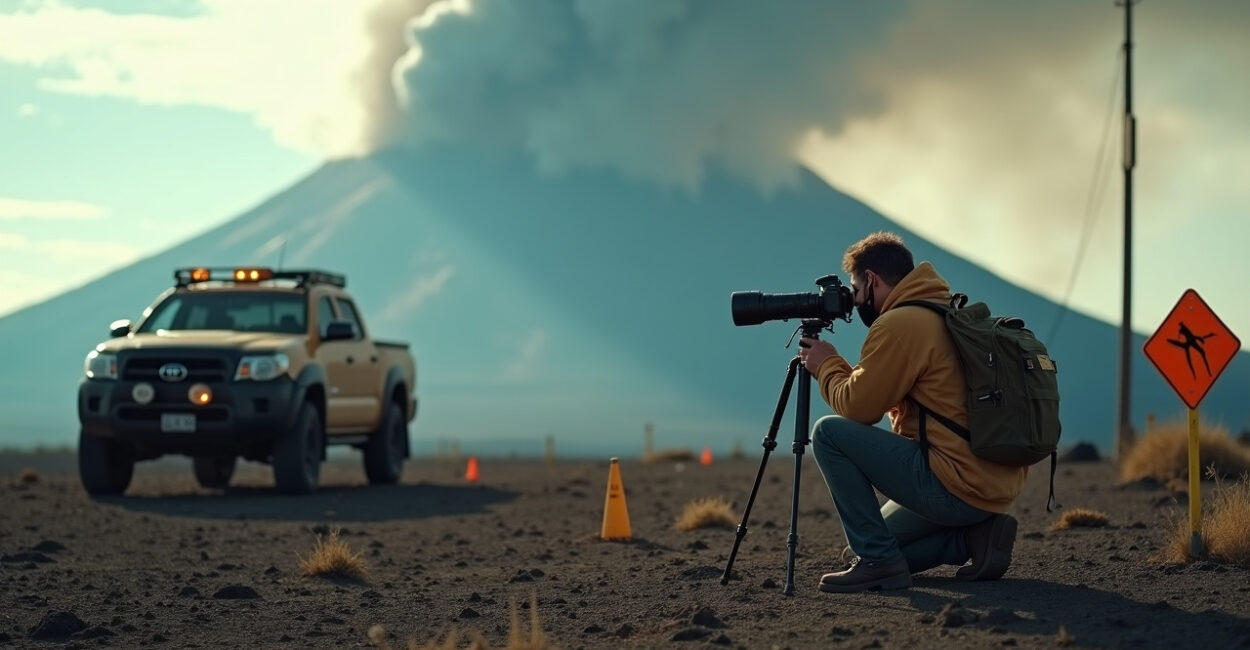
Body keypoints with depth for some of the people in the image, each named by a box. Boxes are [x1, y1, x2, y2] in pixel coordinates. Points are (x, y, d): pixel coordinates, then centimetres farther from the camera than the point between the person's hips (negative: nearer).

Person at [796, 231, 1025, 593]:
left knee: (828, 432, -6)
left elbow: (857, 407, -10)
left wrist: (826, 366, 7)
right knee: (879, 537, 25)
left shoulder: (900, 323, -13)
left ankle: (877, 561, -7)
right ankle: (975, 536, 8)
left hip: (956, 487, -10)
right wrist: (837, 367, 19)